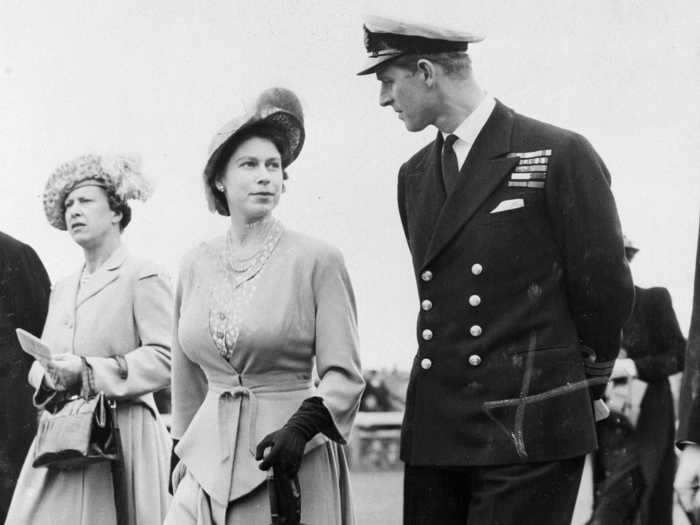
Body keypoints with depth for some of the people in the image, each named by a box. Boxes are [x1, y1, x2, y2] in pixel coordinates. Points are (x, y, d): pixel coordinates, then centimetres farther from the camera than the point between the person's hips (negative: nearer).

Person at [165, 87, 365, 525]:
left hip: (292, 457, -3)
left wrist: (302, 427, -20)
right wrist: (185, 451, 19)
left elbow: (344, 374, -5)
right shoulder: (196, 265, 9)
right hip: (209, 457, 3)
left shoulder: (317, 260, -3)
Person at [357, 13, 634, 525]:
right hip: (435, 434, 6)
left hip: (529, 431, -6)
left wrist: (574, 383, 9)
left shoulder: (560, 155, -5)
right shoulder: (414, 176, 15)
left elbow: (605, 290, -2)